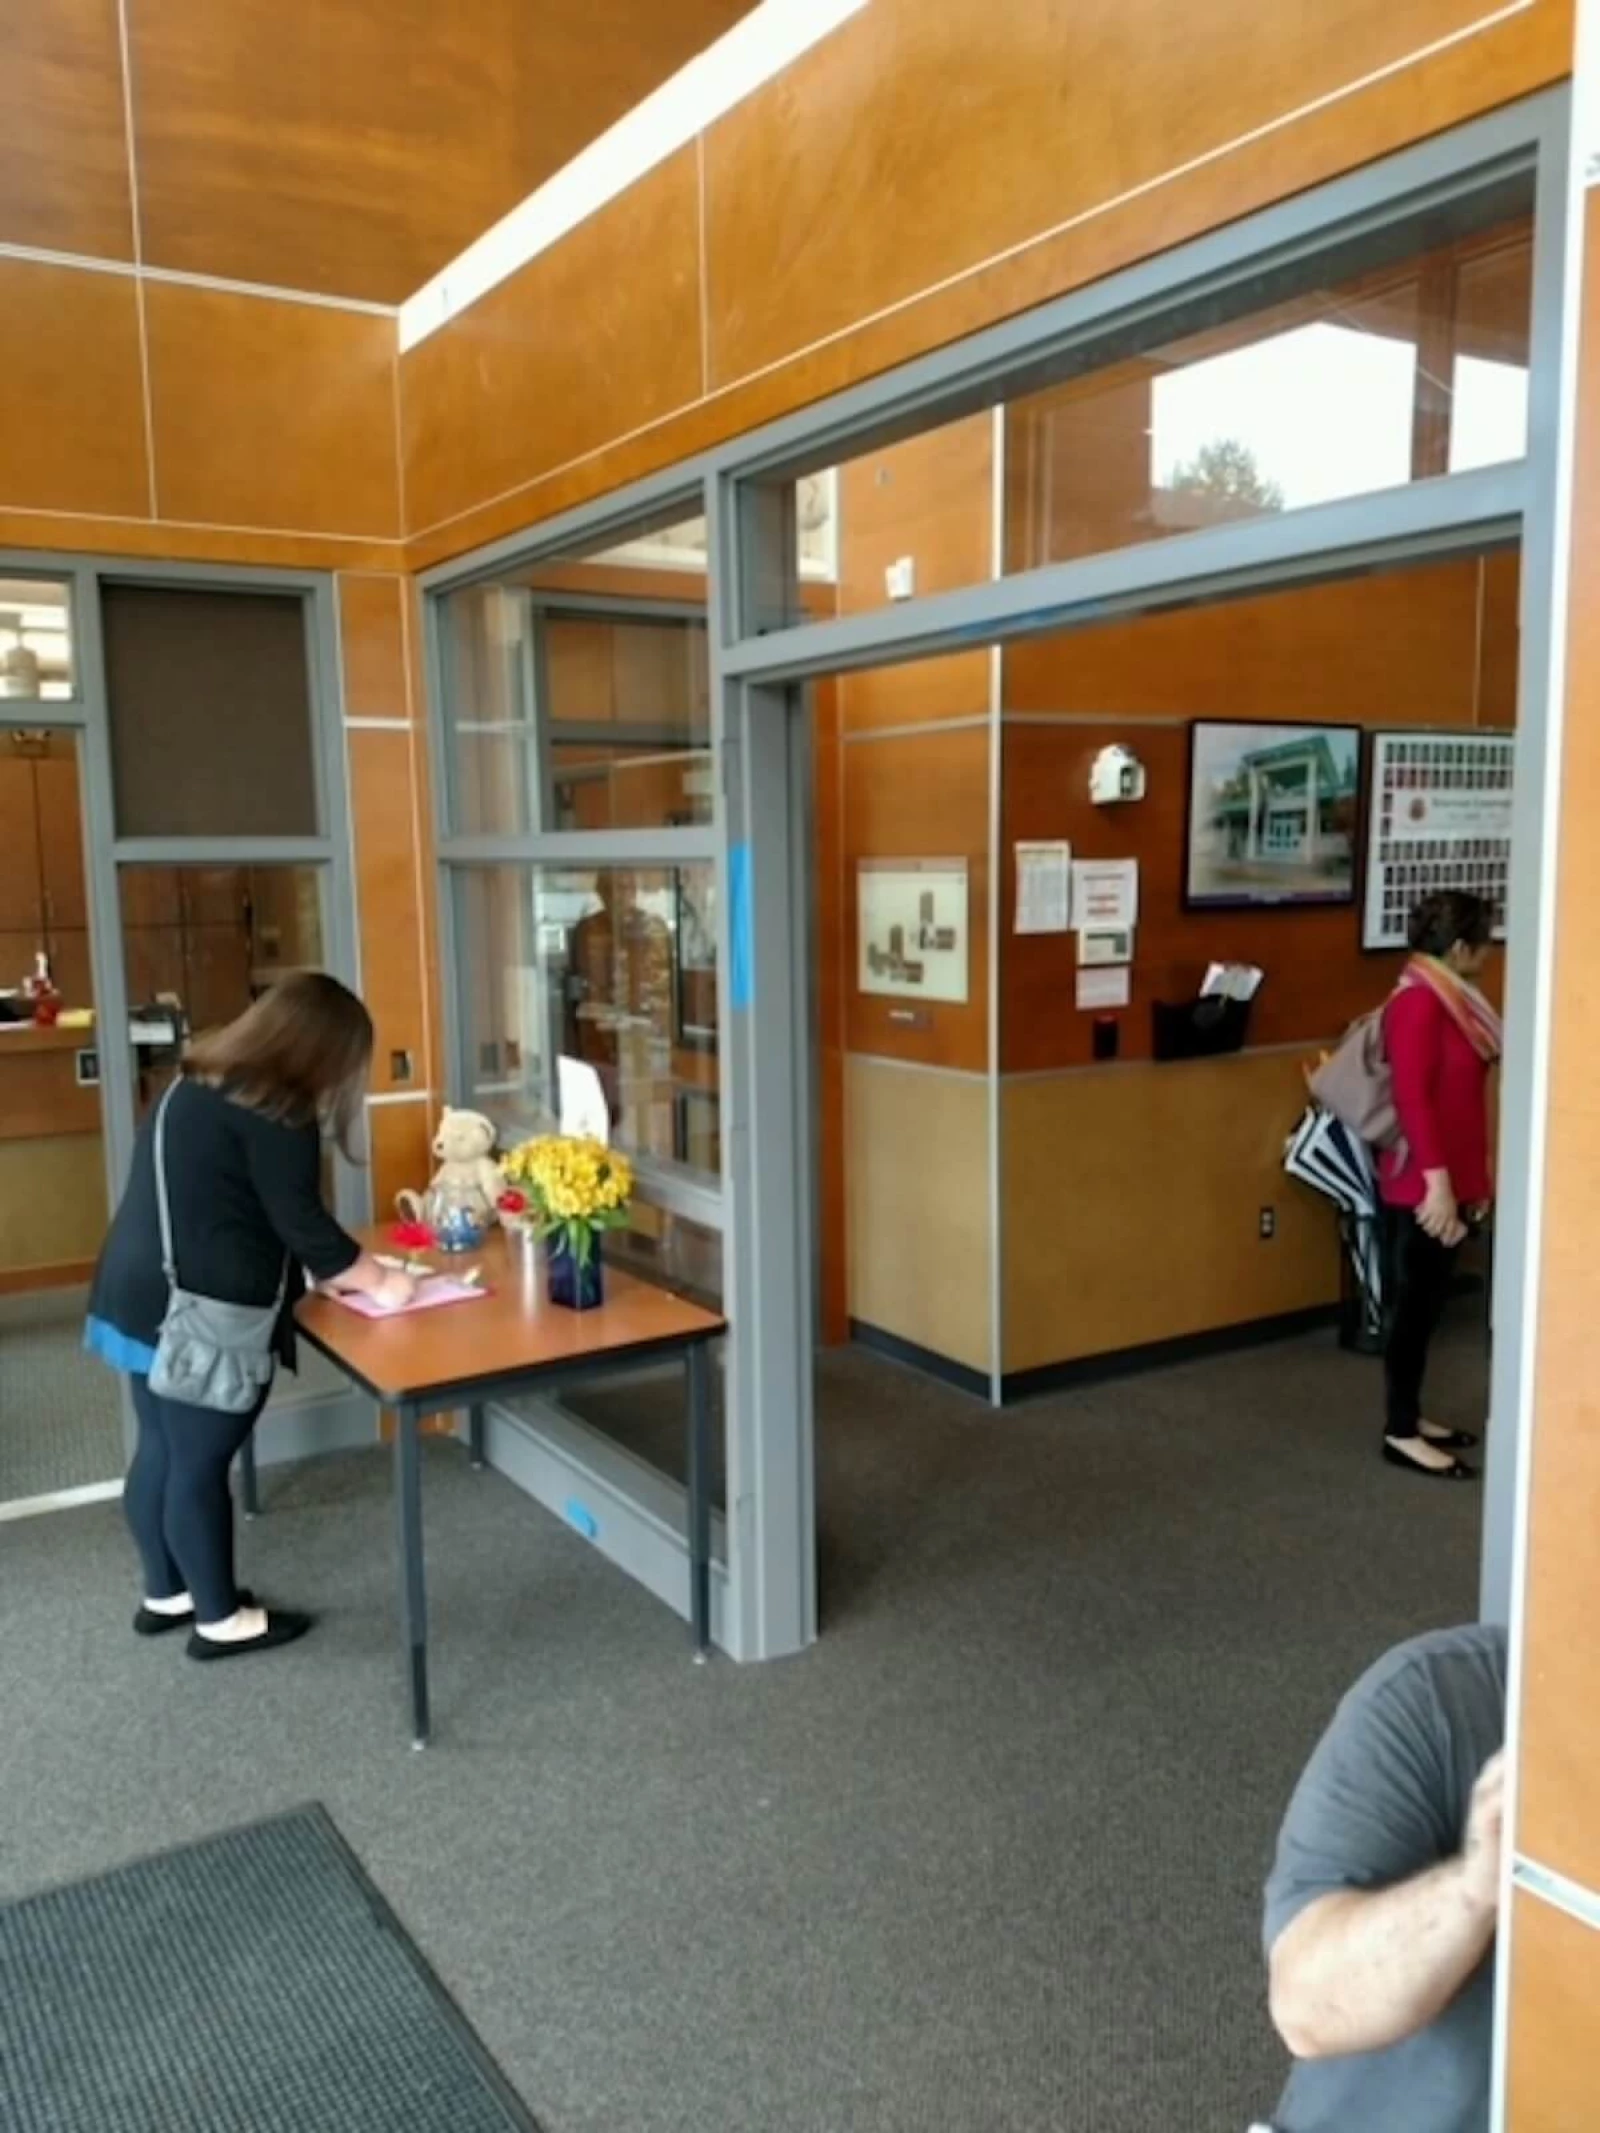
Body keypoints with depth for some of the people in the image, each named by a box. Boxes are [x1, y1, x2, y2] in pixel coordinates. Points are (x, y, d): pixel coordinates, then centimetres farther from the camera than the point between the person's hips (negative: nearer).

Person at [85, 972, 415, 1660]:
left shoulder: (199, 1083, 13)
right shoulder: (275, 1114, -17)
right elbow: (300, 1223, -16)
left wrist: (336, 1268, 18)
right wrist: (378, 1280, -2)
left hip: (140, 1298, 10)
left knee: (161, 1449, 19)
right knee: (199, 1463, 2)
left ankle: (166, 1594, 34)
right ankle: (220, 1620, 16)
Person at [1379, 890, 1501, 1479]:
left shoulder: (1448, 998, 12)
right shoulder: (1418, 1002, -18)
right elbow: (1412, 1097, -23)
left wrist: (1468, 1181, 19)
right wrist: (1437, 1180, -26)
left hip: (1451, 1178, 10)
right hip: (1421, 1186, -10)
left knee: (1428, 1301, 16)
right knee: (1415, 1303, -2)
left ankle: (1410, 1415, 27)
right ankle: (1400, 1434, 8)